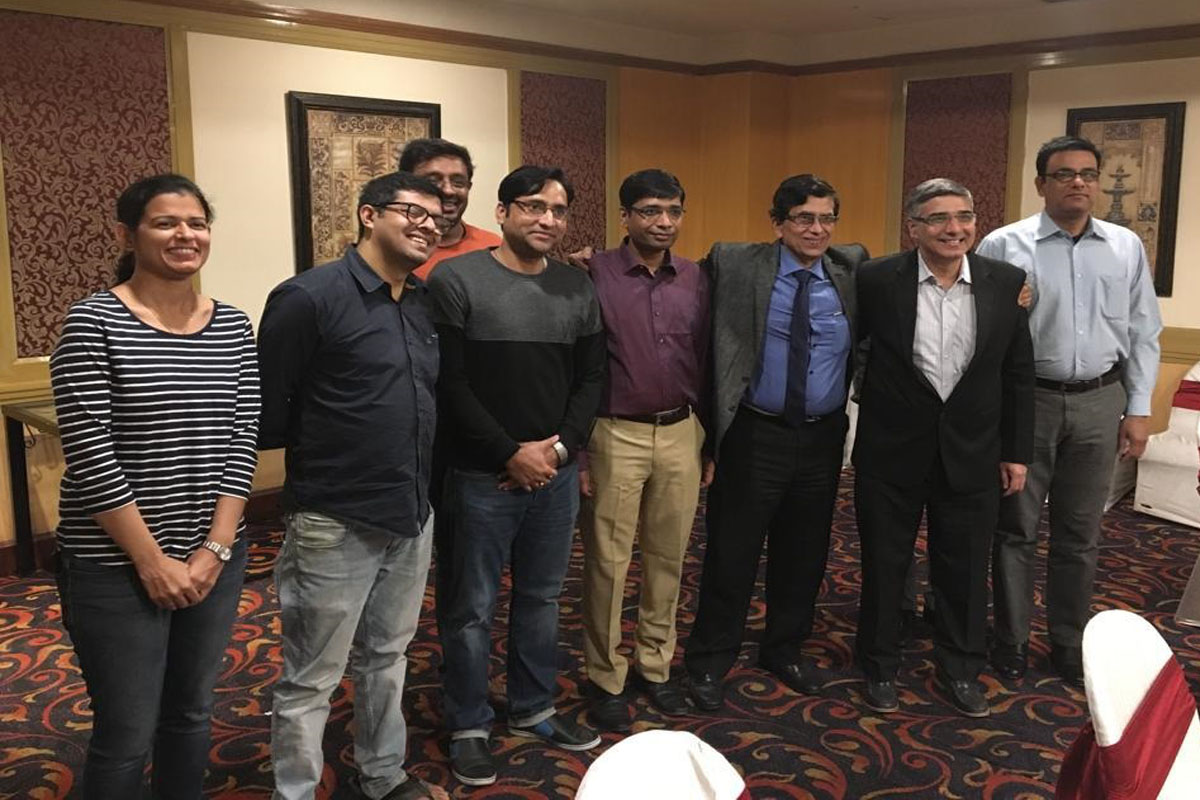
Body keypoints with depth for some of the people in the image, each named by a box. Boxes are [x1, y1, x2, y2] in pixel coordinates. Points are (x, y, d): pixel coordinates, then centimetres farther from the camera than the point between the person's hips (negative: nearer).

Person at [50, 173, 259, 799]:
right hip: (117, 567, -4)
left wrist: (215, 548, -6)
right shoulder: (93, 323, -11)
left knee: (192, 713, 18)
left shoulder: (233, 326, 4)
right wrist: (152, 560, -14)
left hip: (214, 557, 5)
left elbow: (242, 442, 2)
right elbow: (90, 457, -15)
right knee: (127, 734, 7)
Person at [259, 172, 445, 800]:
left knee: (386, 660, 22)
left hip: (413, 518, 7)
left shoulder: (425, 305, 7)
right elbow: (266, 416, -11)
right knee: (311, 680, 7)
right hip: (335, 525, -7)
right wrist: (327, 449, 3)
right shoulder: (309, 297, -15)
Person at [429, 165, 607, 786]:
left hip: (556, 473, 5)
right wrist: (512, 453, -13)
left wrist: (560, 447, -6)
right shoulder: (457, 279, -8)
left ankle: (533, 710, 35)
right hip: (483, 476, -4)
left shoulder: (577, 288, 7)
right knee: (472, 608, 7)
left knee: (542, 598, 16)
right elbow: (449, 383, -12)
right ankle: (468, 726, 25)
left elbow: (590, 378, 8)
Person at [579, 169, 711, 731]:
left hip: (681, 434, 4)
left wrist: (711, 443, 11)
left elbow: (706, 362, 11)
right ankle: (606, 678, 21)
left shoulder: (695, 279, 6)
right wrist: (577, 452, -6)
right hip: (616, 435, -4)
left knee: (668, 557, 13)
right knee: (607, 562, 4)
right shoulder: (594, 275, -7)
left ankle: (655, 666, 30)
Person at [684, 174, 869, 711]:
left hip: (823, 437, 4)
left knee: (805, 554, 15)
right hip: (755, 434, -3)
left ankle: (785, 650, 36)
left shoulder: (850, 271, 4)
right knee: (732, 551, 4)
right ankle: (709, 662, 23)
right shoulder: (737, 265, -6)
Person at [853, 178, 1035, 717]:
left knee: (965, 569, 14)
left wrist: (1017, 452, 4)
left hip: (971, 454, 2)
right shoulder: (876, 280, -11)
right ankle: (880, 667, 32)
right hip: (891, 451, -2)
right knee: (884, 566, 12)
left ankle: (961, 669, 35)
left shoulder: (1006, 283, -3)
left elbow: (1018, 374, 3)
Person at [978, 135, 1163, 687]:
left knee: (1080, 532, 12)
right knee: (1016, 527, 7)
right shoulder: (1004, 246, -5)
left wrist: (1138, 408, 5)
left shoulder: (1126, 248, 6)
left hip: (1099, 402, 3)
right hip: (1026, 400, -3)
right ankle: (1011, 640, 22)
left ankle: (1070, 643, 27)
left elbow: (1143, 334, 9)